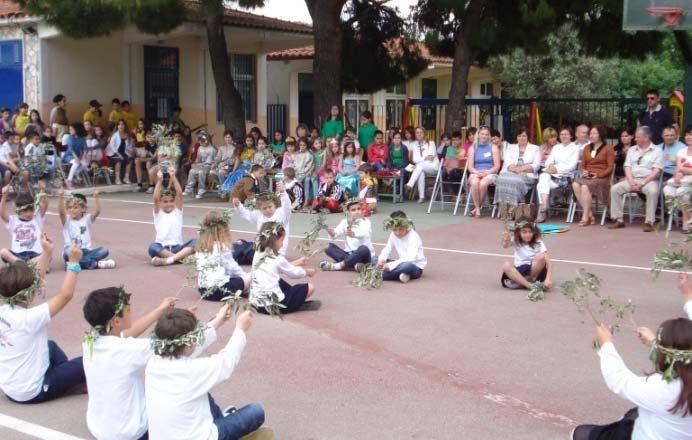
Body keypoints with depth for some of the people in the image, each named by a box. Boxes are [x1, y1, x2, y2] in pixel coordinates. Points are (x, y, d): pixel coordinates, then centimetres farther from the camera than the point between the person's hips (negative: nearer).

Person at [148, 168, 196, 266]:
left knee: (194, 243, -30)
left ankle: (168, 260, -40)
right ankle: (182, 257, -36)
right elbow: (155, 199, -10)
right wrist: (159, 181, -21)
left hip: (177, 247, 1)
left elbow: (180, 194, -4)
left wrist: (173, 177, -16)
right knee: (152, 247, -37)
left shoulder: (178, 211, 11)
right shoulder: (158, 213, 10)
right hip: (162, 248, -1)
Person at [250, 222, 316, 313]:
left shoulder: (258, 255, 10)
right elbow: (294, 273, 7)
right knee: (310, 287, -1)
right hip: (273, 304, -8)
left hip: (256, 302, 8)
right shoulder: (277, 259, -10)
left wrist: (297, 262, 32)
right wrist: (308, 272, 26)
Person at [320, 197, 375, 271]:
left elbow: (365, 233, -29)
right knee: (329, 247, -15)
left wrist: (354, 234, -51)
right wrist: (332, 233, -39)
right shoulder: (345, 222, 4)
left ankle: (337, 266, -29)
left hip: (362, 255, -4)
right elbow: (337, 232, -14)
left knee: (363, 249, -36)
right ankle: (355, 264, -29)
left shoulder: (365, 221, -6)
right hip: (349, 254, 4)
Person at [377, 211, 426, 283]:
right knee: (377, 260, -9)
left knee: (406, 266, -42)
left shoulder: (413, 236, -20)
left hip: (415, 267, -7)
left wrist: (391, 265, -36)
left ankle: (379, 275, -28)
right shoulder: (393, 235, -1)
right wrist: (381, 260, -22)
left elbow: (410, 258, -31)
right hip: (401, 264, 7)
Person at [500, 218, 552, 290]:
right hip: (519, 271, 1)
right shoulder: (515, 241, -1)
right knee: (506, 265, -28)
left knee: (541, 256, -28)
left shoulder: (538, 243, -6)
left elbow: (548, 262, -16)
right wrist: (506, 241, -50)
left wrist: (548, 279, -32)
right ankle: (529, 285, -37)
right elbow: (505, 245, -24)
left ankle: (519, 282, -20)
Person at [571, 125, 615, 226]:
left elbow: (610, 167, -1)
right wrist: (583, 172, -2)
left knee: (585, 187, -35)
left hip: (602, 177, -5)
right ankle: (590, 215, -26)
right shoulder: (586, 148, 23)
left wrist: (598, 175, -15)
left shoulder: (608, 148, 6)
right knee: (575, 185, -30)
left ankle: (585, 217, -28)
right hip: (587, 176, 5)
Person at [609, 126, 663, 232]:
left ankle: (649, 222, -31)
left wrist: (643, 183, -18)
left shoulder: (657, 151, 2)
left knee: (653, 191, -37)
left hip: (648, 180, -4)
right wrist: (631, 182, -10)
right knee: (614, 189, -17)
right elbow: (627, 167, 8)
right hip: (632, 180, 5)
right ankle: (618, 220, -13)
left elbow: (656, 171, -8)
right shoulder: (632, 150, 16)